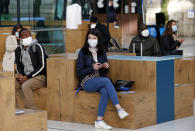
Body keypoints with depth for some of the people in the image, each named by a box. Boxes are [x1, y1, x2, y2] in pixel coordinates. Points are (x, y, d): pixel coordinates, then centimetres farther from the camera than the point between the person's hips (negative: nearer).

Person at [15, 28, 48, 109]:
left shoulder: (37, 47, -10)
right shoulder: (18, 50, 8)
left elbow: (42, 66, -13)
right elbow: (19, 66, 19)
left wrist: (27, 77, -15)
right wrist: (20, 75, -5)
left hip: (40, 76, -6)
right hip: (25, 77, 6)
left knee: (25, 86, -32)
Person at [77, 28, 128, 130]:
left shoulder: (102, 52, 12)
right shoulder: (83, 52, -1)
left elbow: (105, 72, 19)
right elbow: (79, 72, -4)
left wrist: (106, 67, -4)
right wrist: (92, 68, -17)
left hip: (100, 80, 4)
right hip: (87, 82, -4)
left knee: (105, 91, -32)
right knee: (107, 81, -32)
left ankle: (99, 121, -32)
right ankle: (119, 109, -37)